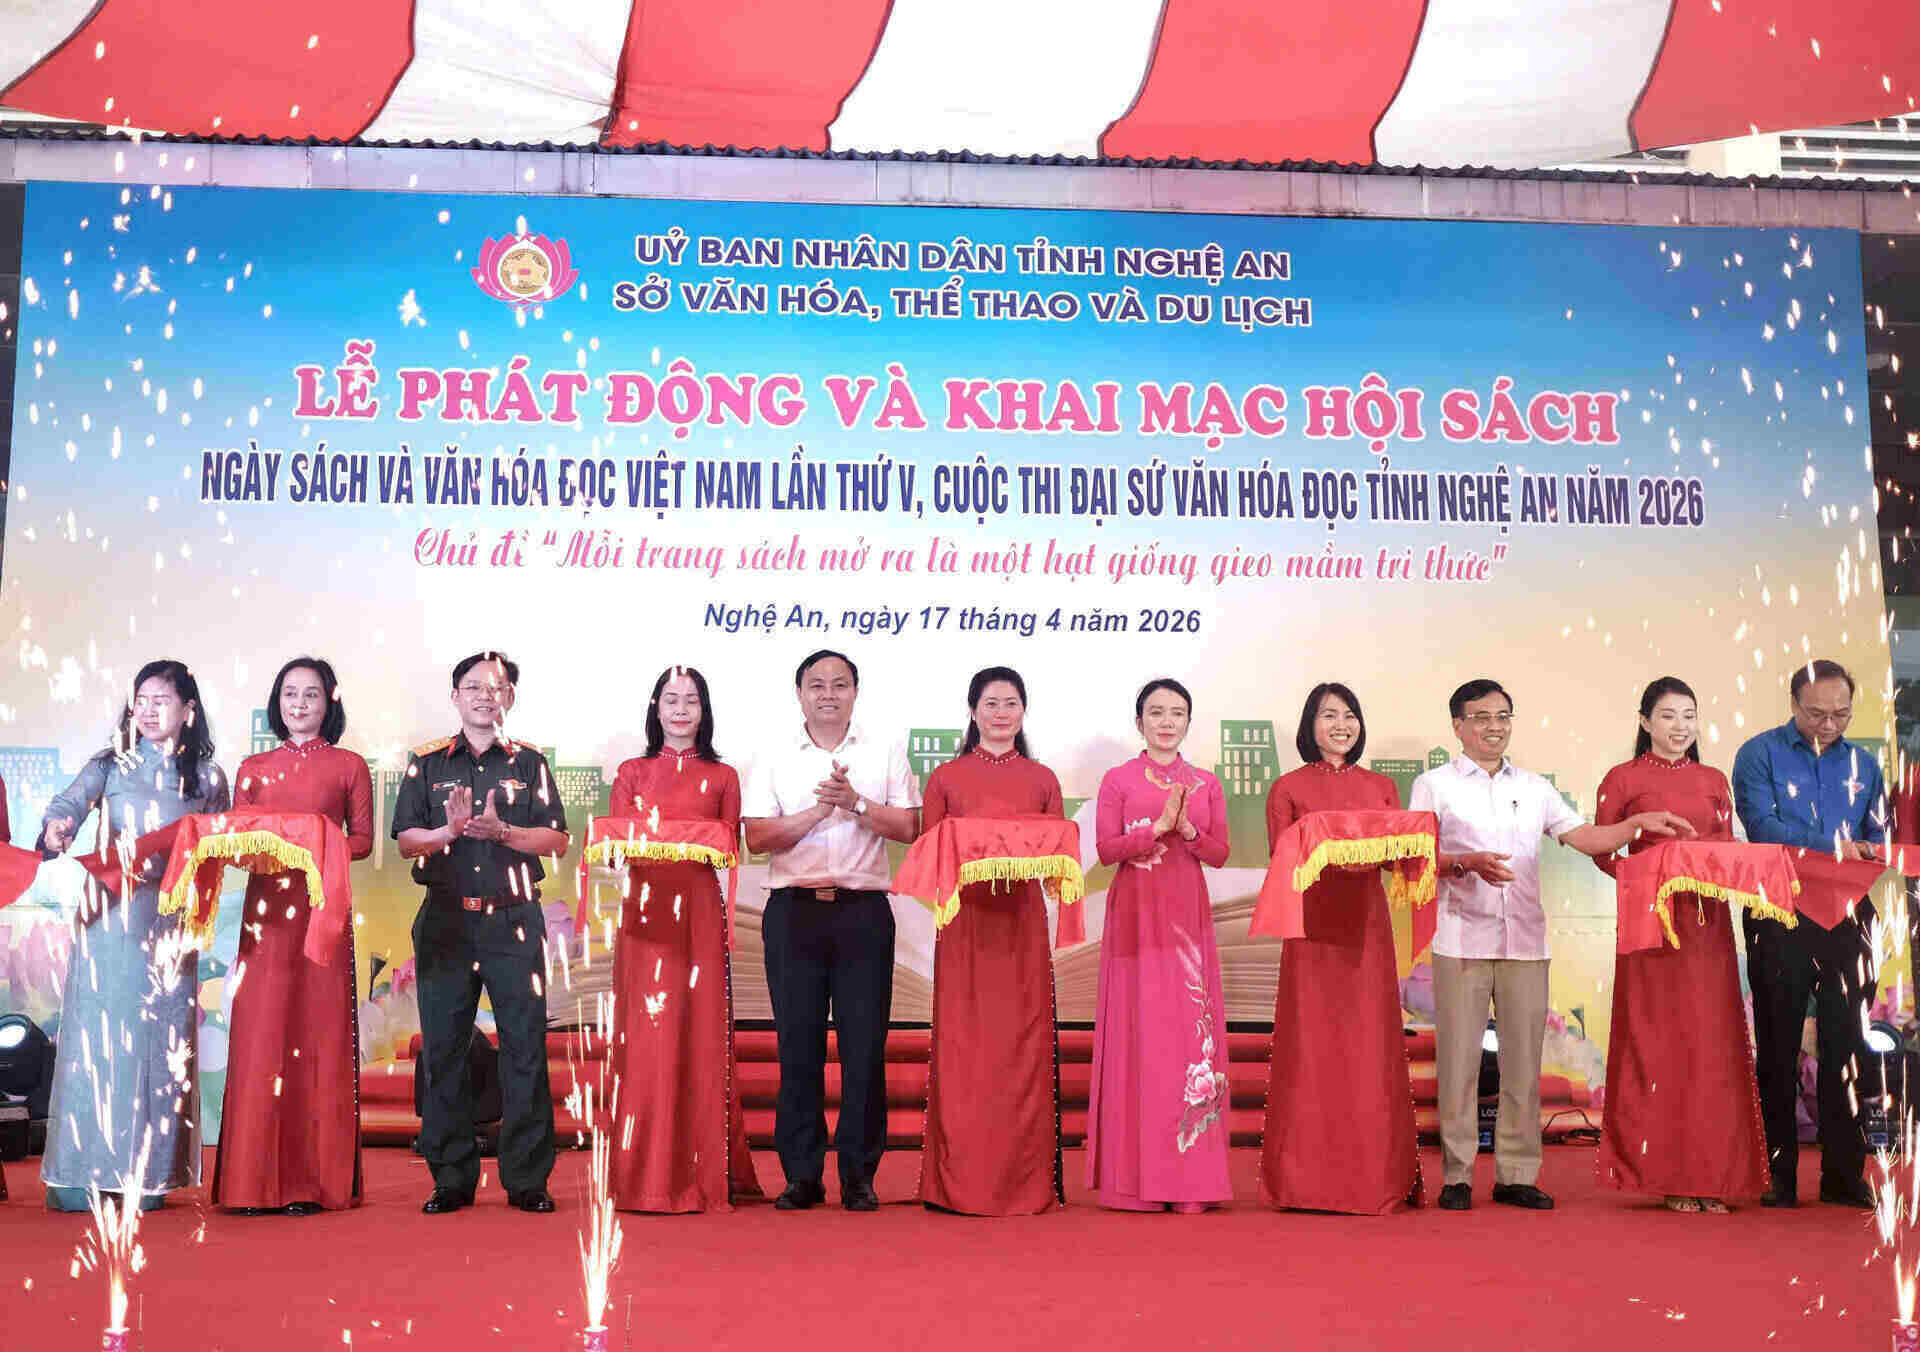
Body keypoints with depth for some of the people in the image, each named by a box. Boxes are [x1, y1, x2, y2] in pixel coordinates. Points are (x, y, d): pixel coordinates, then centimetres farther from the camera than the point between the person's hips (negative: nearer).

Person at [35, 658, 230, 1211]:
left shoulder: (207, 778, 10)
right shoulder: (110, 765, 5)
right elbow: (68, 802, -13)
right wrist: (56, 828, -34)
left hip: (170, 925, 2)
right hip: (109, 918, -2)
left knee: (161, 1038, 1)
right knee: (98, 1035, -4)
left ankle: (146, 1175, 8)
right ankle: (79, 1173, 2)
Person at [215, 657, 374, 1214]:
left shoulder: (349, 766, 8)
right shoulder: (253, 768, 15)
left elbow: (363, 839, 5)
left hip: (323, 909, -2)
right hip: (265, 907, 2)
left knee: (318, 1034, -2)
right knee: (260, 1036, -1)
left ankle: (312, 1179, 4)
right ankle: (256, 1181, 5)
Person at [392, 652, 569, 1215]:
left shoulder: (530, 763, 10)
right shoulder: (426, 763, 11)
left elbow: (557, 839, 3)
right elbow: (406, 841, 5)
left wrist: (501, 831, -12)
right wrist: (451, 830, -13)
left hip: (514, 919, -1)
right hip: (446, 919, 1)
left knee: (525, 1045, -4)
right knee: (444, 1047, 2)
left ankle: (527, 1179, 3)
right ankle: (451, 1179, 11)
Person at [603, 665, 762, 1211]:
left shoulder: (722, 776, 12)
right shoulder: (632, 773, 14)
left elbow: (732, 847, 8)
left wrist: (698, 842, -11)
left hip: (700, 909, 0)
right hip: (645, 906, 1)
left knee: (701, 1032, -2)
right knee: (646, 1037, -2)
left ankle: (702, 1173, 5)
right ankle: (647, 1176, 5)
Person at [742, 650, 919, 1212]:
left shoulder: (886, 754, 10)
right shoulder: (773, 762, 10)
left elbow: (907, 828, 1)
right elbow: (757, 838, -1)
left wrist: (854, 803, -11)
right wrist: (819, 809, -10)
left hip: (863, 912, 0)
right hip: (794, 912, 0)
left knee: (864, 1044, -1)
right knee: (798, 1044, 2)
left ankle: (859, 1174, 9)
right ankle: (801, 1174, 11)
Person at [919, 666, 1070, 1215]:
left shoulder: (1042, 780, 11)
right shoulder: (946, 778, 7)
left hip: (1022, 923, 1)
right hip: (965, 923, -1)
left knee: (1023, 1047, 0)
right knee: (963, 1048, -2)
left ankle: (1025, 1182, 9)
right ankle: (961, 1183, 7)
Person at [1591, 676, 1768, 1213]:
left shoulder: (1714, 781, 14)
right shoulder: (1622, 780, 4)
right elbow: (1602, 852, 3)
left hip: (1707, 922, 3)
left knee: (1712, 1042, 1)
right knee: (1657, 1043, -2)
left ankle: (1710, 1175, 7)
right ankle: (1669, 1175, 4)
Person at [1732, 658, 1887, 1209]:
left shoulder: (1862, 763, 14)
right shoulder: (1760, 754, 0)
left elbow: (1878, 839, 12)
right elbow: (1761, 825, -13)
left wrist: (1874, 862, -10)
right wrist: (1832, 846, -21)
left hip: (1847, 916, 3)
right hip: (1779, 915, -3)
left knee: (1848, 1043, 4)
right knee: (1777, 1045, 4)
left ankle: (1844, 1174, 12)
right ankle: (1778, 1176, 10)